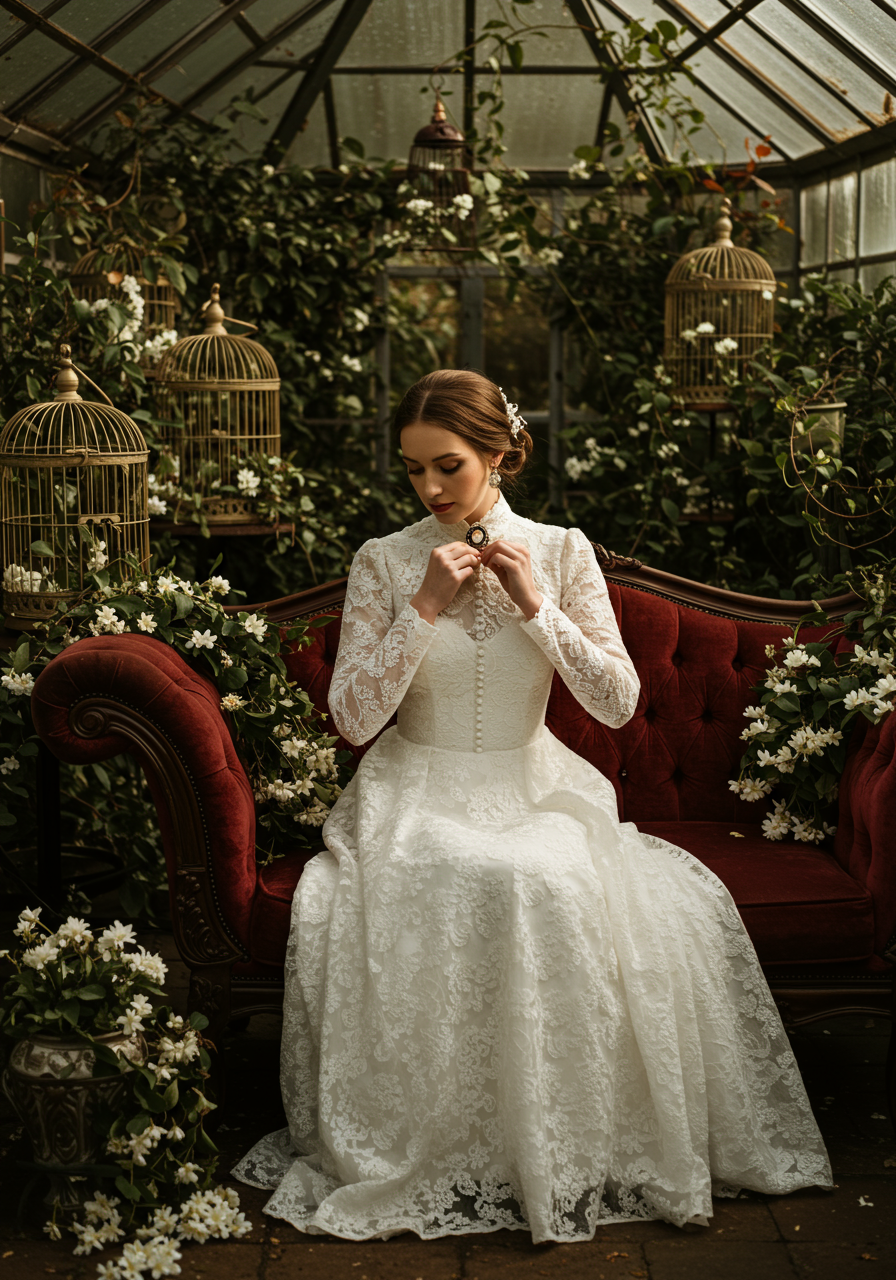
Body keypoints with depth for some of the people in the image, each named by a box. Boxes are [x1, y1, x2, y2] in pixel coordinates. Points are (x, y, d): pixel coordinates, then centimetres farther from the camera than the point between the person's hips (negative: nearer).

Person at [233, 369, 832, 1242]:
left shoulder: (561, 551, 2)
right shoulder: (383, 561, 0)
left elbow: (618, 702, -3)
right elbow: (353, 718, -7)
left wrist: (535, 606, -13)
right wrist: (425, 608, -15)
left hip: (536, 790, 0)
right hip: (418, 794, 0)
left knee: (559, 888, -33)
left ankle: (573, 1156, -12)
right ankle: (390, 1154, -12)